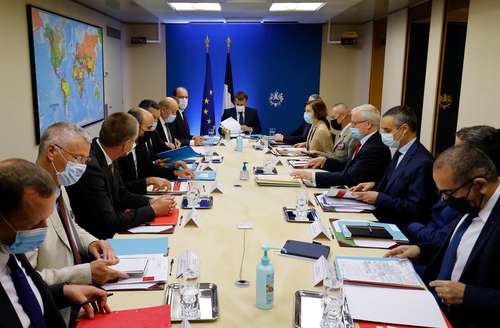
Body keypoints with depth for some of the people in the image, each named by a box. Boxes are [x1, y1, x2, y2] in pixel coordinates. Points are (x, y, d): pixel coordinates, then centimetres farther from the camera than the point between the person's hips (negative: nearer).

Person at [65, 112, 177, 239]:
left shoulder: (106, 157, -3)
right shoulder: (91, 167, -27)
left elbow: (121, 195, 11)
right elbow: (108, 222, -25)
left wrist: (151, 202, -5)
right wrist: (153, 210, -16)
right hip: (95, 238, -7)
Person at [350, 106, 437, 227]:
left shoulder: (422, 162, -20)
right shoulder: (401, 152, 8)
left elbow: (414, 209, -20)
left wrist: (378, 198, -18)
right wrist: (374, 185, 2)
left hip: (400, 226, -8)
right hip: (382, 216, 8)